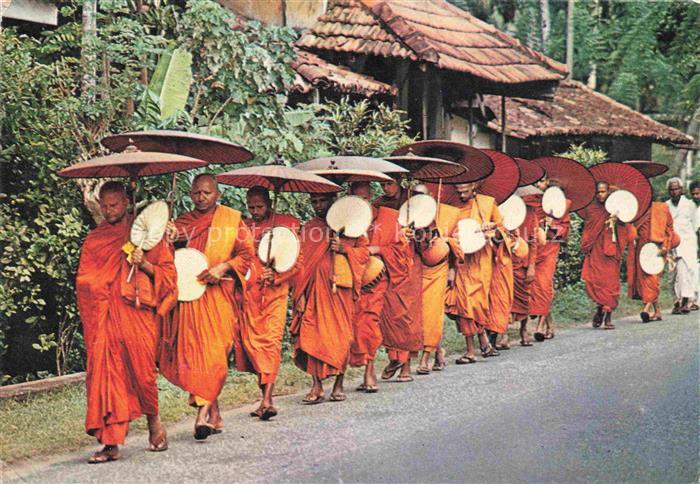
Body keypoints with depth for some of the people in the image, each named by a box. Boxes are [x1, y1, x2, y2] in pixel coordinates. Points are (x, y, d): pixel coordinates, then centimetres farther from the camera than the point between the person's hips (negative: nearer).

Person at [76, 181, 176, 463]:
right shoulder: (93, 240, 16)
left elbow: (167, 271, 7)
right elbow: (84, 281, 19)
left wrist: (144, 265, -11)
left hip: (137, 314, -2)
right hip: (105, 318, 2)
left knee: (142, 371, -4)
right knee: (106, 374, -7)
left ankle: (154, 422, 26)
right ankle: (111, 445, -8)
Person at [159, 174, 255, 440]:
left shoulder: (232, 220, 7)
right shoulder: (183, 221, 13)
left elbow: (247, 253, 4)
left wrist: (223, 267, -13)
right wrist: (168, 233, -25)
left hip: (218, 293, -3)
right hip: (188, 295, 3)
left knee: (213, 350, -15)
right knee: (190, 352, 0)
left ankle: (202, 414, -20)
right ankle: (214, 415, 11)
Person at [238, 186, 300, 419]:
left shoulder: (288, 223, 6)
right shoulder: (243, 227, 16)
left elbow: (296, 261, 2)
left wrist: (276, 276, -12)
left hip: (275, 293, -4)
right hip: (249, 293, 4)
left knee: (271, 341, -13)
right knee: (252, 342, -1)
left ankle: (267, 399, -20)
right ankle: (266, 396, 7)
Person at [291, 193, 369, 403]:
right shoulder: (307, 228, 13)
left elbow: (364, 251, 8)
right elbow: (300, 261, 9)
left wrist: (344, 249, -12)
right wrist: (300, 294, 1)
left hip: (340, 286, -1)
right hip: (315, 288, 1)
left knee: (340, 334, -1)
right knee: (314, 334, -8)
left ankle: (339, 385, 8)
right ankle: (317, 387, -6)